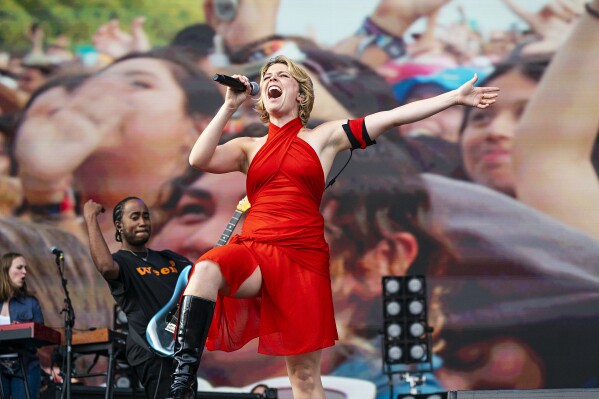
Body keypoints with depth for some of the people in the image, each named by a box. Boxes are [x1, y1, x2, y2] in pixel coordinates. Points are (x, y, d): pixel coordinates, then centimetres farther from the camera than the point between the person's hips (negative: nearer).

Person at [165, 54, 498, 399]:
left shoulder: (324, 137, 11)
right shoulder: (248, 148, 15)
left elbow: (394, 117, 8)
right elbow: (199, 160, -2)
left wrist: (456, 97, 5)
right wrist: (230, 107, -2)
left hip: (303, 258, 0)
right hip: (254, 252, 1)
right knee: (207, 269, -34)